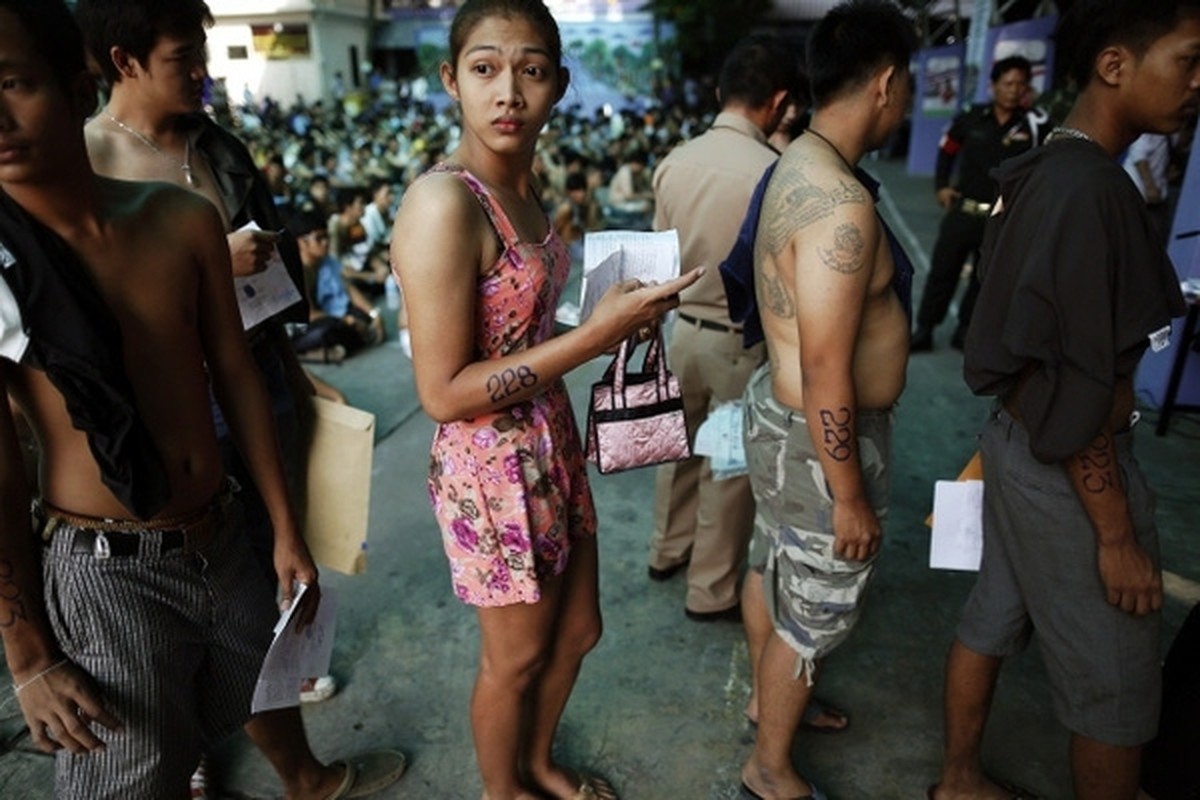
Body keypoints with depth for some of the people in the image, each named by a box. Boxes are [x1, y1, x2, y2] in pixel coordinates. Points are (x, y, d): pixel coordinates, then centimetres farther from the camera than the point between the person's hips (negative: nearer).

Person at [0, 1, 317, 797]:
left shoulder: (183, 220, -5)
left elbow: (236, 375, 2)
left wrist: (287, 532, 5)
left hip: (221, 540, 4)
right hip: (101, 571, -3)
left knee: (269, 698, 24)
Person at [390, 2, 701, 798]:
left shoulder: (521, 181, 3)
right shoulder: (444, 202, -24)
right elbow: (444, 392, -24)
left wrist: (620, 314, -3)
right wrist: (598, 333, -25)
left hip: (551, 444, 8)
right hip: (492, 464, -8)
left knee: (578, 628, 24)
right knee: (517, 655, 16)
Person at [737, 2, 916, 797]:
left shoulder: (797, 165, 3)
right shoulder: (841, 203, -28)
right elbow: (826, 377, -27)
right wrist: (849, 497, -19)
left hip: (780, 409, 9)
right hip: (821, 437, -9)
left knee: (773, 570, 25)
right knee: (814, 612, 10)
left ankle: (773, 698, 51)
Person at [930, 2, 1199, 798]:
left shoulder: (1046, 168, 7)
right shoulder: (1088, 188, -23)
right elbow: (1076, 390, -24)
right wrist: (1118, 533, -18)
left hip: (1020, 443, 9)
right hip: (1070, 467, -9)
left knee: (991, 622, 21)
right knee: (1118, 693, 9)